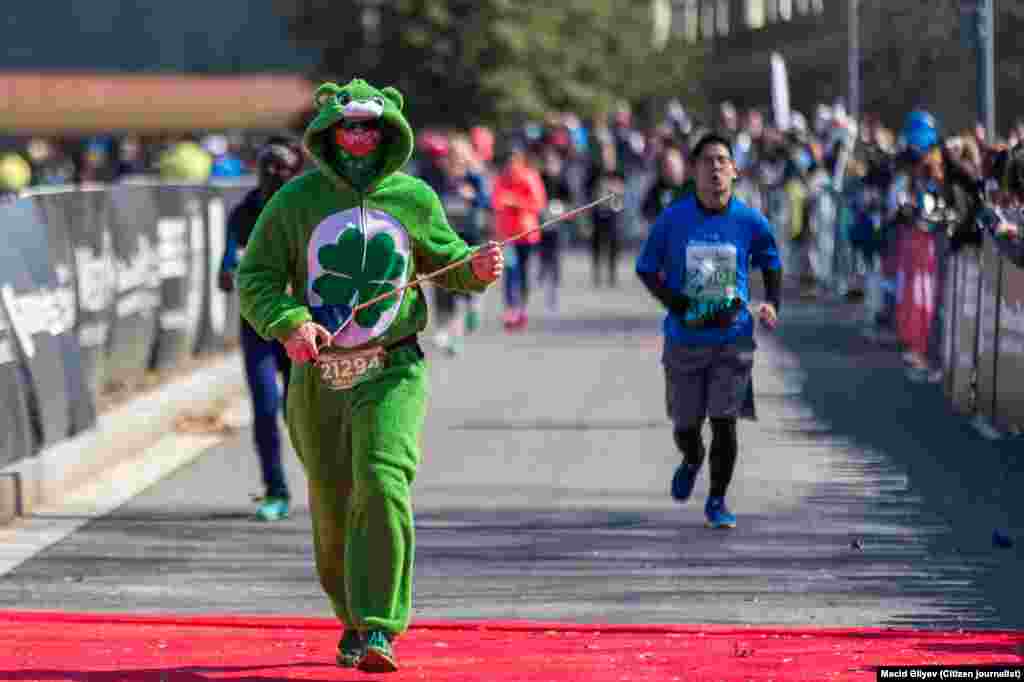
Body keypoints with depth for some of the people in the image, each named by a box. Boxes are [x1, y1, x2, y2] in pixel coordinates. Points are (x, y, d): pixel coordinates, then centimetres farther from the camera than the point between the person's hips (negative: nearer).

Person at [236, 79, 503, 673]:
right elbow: (255, 278, -1)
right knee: (333, 511, 8)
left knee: (382, 485, -21)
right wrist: (289, 324, -18)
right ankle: (354, 621, 33)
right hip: (317, 379, 1)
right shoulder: (296, 200, -2)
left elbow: (446, 261, 16)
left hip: (391, 373, -1)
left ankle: (379, 629, -18)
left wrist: (477, 269, -7)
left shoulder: (414, 199, 1)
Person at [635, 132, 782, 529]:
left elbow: (771, 266, 13)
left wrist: (772, 304, -5)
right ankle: (692, 461, 46)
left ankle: (717, 501, 10)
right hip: (684, 342, 1)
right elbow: (645, 269, 3)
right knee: (685, 426, 9)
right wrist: (678, 305, -13)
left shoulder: (751, 222, -3)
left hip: (733, 339, 0)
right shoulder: (672, 220, -5)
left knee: (724, 422, -9)